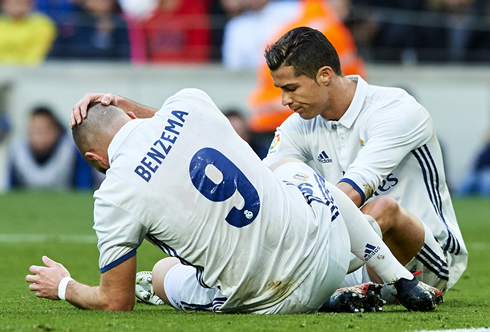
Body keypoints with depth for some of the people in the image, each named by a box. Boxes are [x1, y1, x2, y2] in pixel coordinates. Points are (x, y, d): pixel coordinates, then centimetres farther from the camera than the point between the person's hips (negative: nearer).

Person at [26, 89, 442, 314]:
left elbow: (118, 303, -1)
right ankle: (402, 281, 29)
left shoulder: (115, 198, -13)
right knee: (290, 166, 37)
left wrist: (63, 288, 17)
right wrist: (125, 105, 29)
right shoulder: (188, 104, -3)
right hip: (326, 252, 3)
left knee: (164, 275, 29)